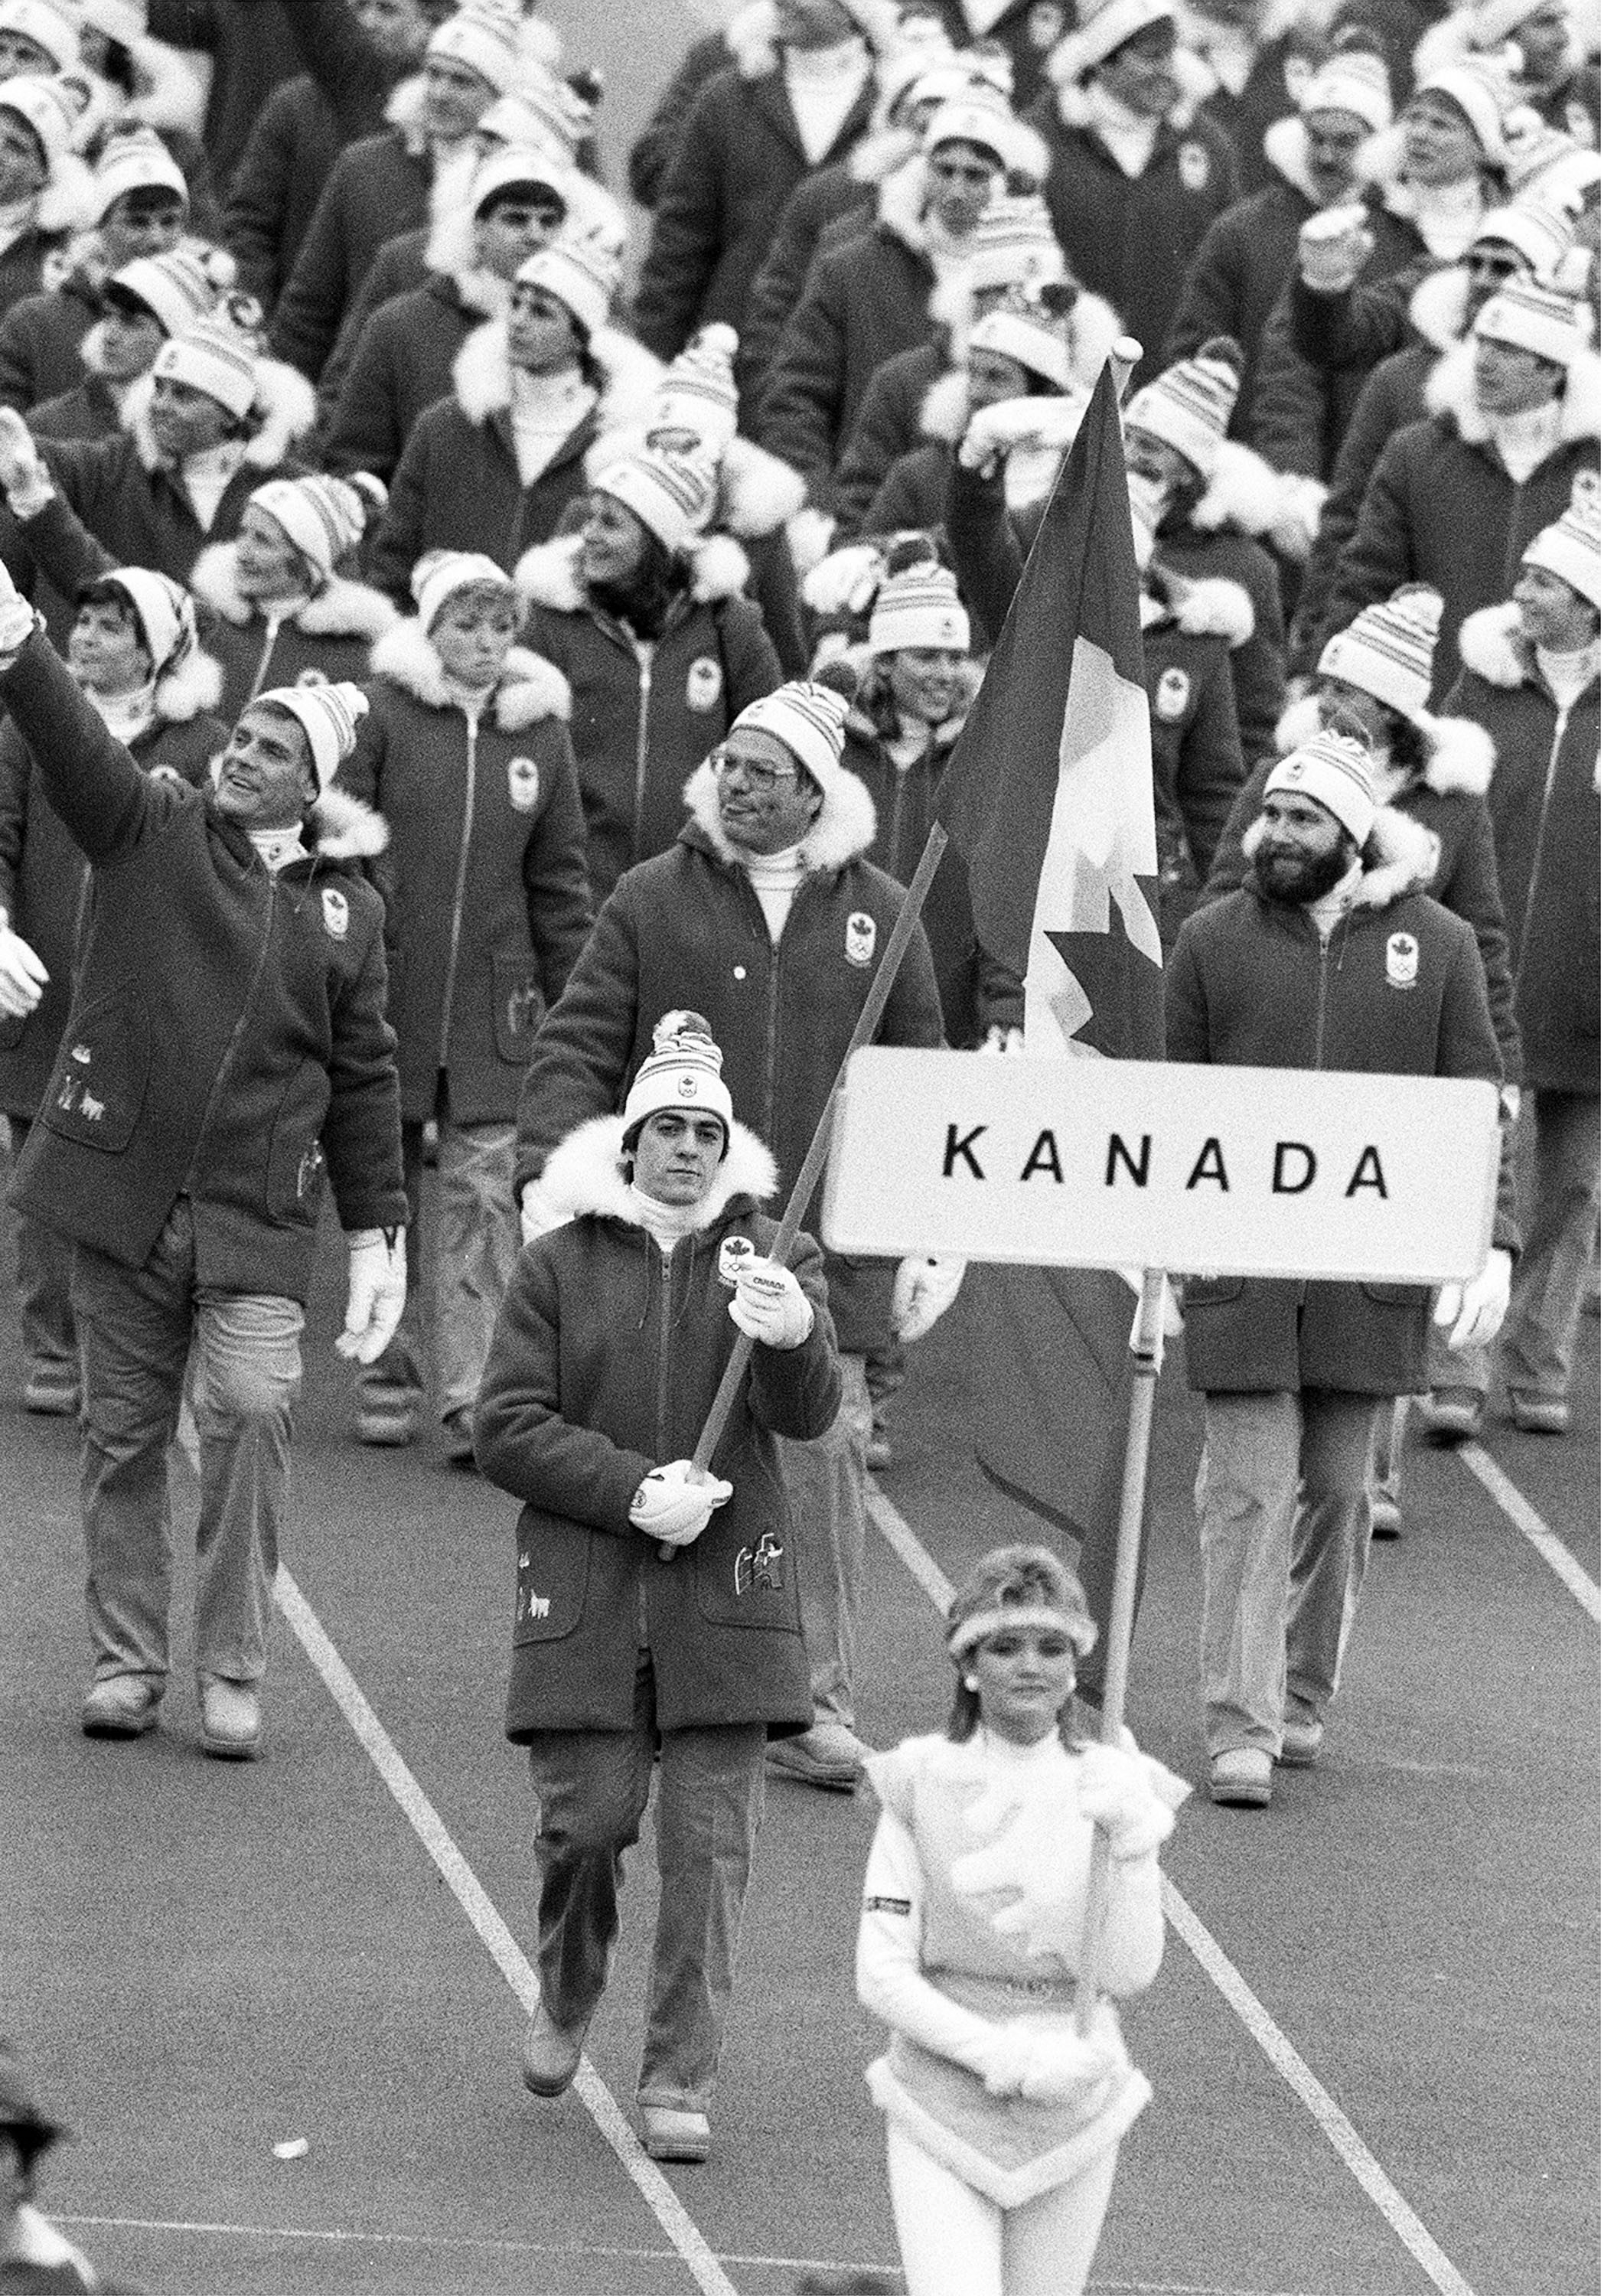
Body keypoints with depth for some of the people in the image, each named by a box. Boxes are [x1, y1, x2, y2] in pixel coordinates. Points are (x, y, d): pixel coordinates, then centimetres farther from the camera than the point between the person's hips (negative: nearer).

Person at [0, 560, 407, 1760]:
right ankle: (128, 1660, 19)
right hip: (121, 1190, 0)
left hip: (258, 1213, 0)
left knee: (253, 1410, -16)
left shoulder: (345, 905, 9)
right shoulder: (153, 829, 4)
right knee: (123, 1433, 6)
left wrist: (379, 1229, 12)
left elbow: (365, 1075, 15)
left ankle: (236, 1673, -6)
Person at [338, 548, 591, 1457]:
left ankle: (478, 1393, -8)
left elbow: (560, 880, 11)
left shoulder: (541, 732, 6)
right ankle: (389, 1373, 20)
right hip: (386, 990, -1)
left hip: (495, 1001, 1)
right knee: (385, 1186, 8)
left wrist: (576, 1004, 9)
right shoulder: (382, 713, -3)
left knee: (486, 1193, -7)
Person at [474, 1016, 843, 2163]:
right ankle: (567, 1999, 29)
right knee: (586, 1820, -2)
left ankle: (682, 2081, 3)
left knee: (711, 1840, -4)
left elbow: (808, 1413, -8)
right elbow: (507, 1426, 0)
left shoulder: (774, 1260, 5)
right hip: (585, 1594, 0)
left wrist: (792, 1337, -32)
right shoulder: (563, 1264, 4)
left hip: (727, 1595, 0)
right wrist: (634, 1492, -13)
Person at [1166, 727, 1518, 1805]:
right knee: (1248, 1491, -7)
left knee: (1337, 1490, 9)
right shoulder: (1213, 940, 5)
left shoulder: (1435, 944, 5)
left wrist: (1493, 1240, -4)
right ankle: (1242, 1727, -8)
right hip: (1237, 1267, -1)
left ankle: (1305, 1696, 25)